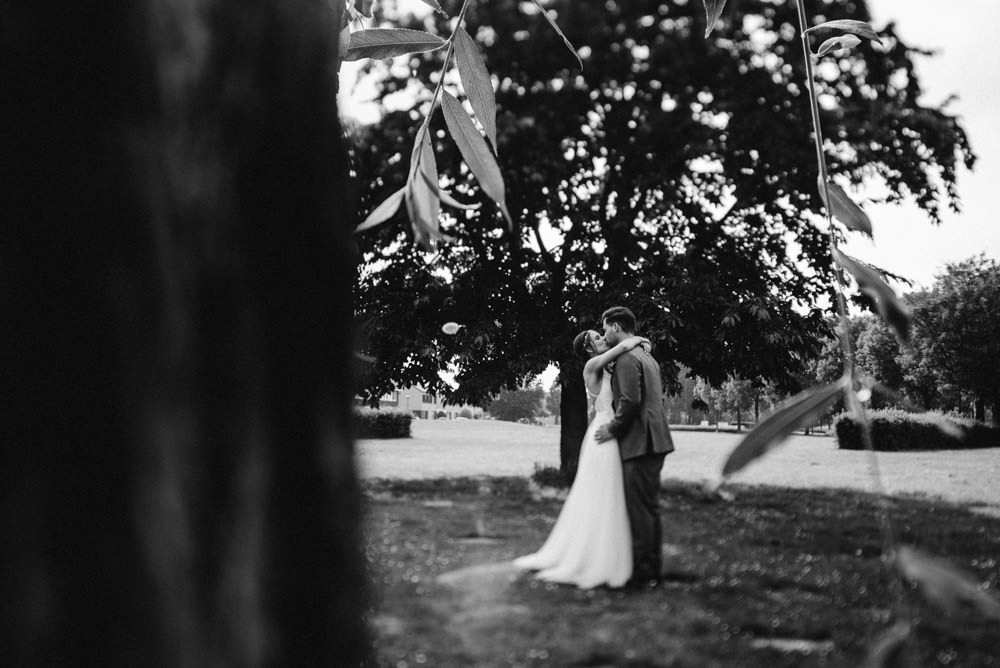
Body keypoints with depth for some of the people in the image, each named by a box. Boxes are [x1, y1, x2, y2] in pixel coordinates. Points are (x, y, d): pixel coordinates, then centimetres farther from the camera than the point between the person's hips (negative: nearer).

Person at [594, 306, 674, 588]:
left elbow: (630, 400, -21)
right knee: (650, 507, 14)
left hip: (639, 443, -10)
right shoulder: (646, 356, 20)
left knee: (639, 509, -6)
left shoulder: (627, 357, -12)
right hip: (653, 441, 10)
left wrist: (613, 429, -9)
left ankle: (642, 573, -3)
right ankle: (652, 569, 20)